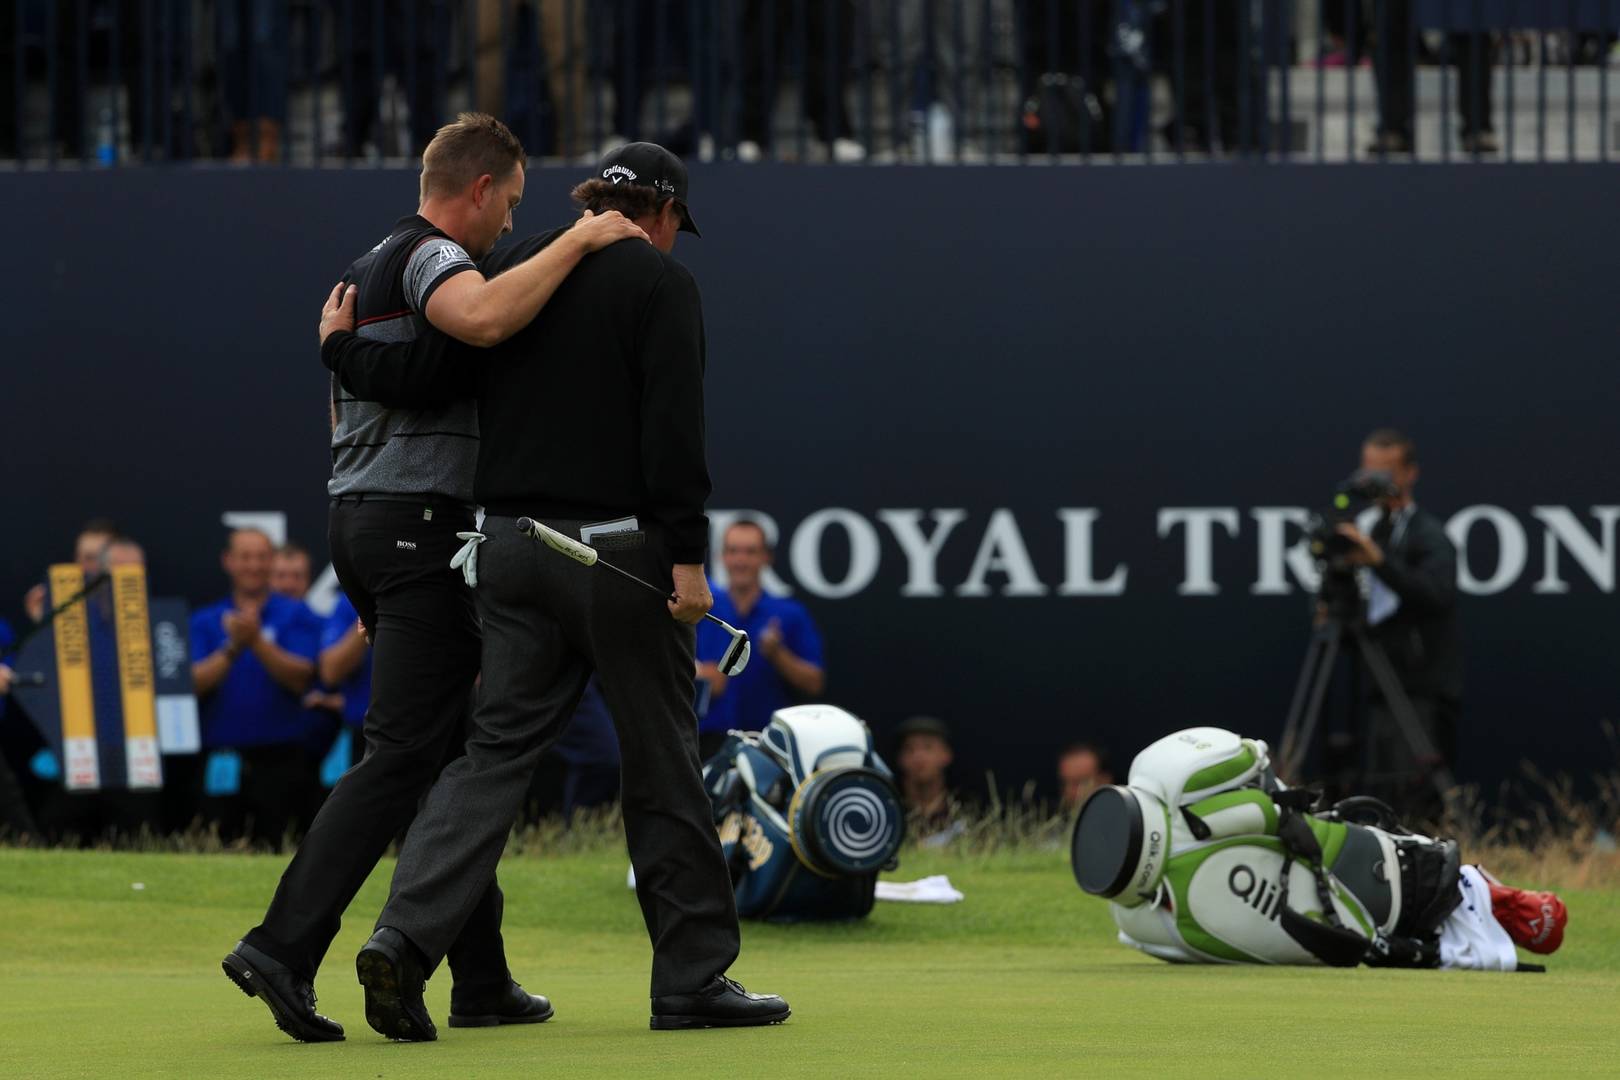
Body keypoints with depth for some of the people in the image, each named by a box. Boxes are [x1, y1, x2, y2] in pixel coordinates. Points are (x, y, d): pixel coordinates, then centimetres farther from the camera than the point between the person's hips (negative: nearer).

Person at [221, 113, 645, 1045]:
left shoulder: (361, 274, 21)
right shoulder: (431, 255, -10)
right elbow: (481, 318, -33)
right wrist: (578, 240, -24)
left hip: (357, 516, 10)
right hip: (420, 523, -10)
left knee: (451, 753, 13)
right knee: (403, 754, -13)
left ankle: (482, 978, 15)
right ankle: (283, 949, -22)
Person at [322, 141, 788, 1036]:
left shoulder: (508, 272, 12)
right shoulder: (659, 282, -3)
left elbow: (424, 372, 0)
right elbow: (673, 429, -13)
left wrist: (341, 348, 14)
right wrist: (687, 558, -15)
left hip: (511, 550, 5)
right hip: (618, 555, -5)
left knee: (495, 750, 4)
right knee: (661, 760, 5)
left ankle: (406, 936, -14)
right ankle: (691, 977, 10)